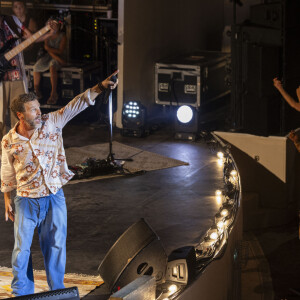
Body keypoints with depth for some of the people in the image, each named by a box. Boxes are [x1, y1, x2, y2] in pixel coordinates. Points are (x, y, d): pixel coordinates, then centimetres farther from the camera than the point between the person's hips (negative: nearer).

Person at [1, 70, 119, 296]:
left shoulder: (51, 123, -5)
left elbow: (76, 106, -13)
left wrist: (100, 88, -24)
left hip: (54, 197, 1)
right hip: (27, 200, -1)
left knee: (56, 245, 8)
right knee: (22, 247, 2)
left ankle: (57, 290, 23)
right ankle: (22, 292, 17)